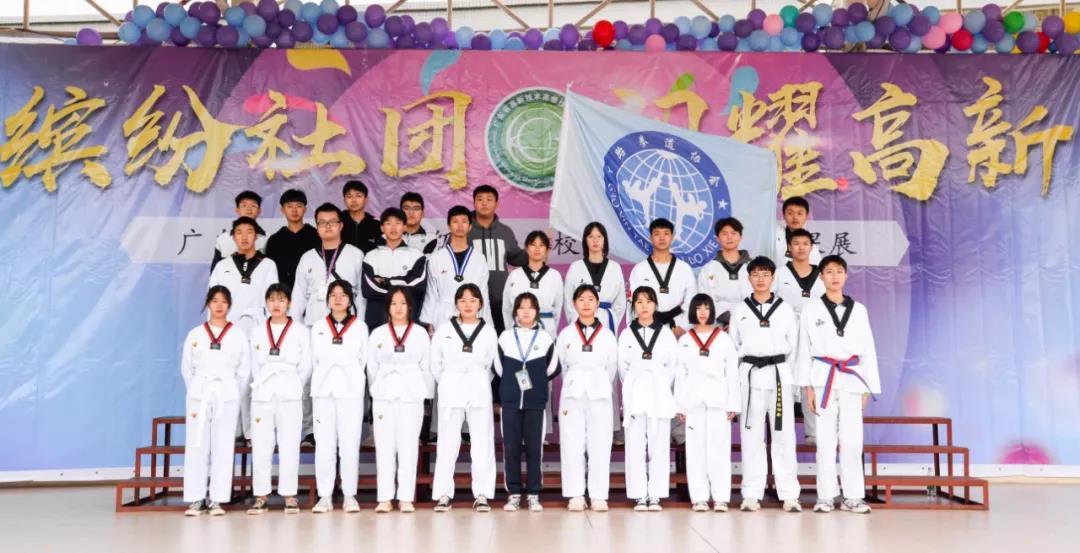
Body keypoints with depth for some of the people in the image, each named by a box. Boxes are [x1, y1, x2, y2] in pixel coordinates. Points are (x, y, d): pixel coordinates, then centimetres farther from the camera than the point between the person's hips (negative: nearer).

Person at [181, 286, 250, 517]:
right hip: (199, 394, 1)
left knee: (223, 447, -1)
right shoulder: (195, 334, 7)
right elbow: (186, 368, 11)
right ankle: (196, 499, 4)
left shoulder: (237, 335, 5)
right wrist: (196, 391, 7)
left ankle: (217, 499, 4)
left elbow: (244, 370, 8)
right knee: (197, 446, -1)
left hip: (226, 395, 0)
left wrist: (233, 392, 4)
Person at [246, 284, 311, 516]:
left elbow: (306, 366, 5)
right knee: (261, 446, 0)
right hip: (262, 394, 2)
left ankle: (289, 496, 3)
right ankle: (260, 497, 6)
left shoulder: (301, 331, 4)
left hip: (290, 394, -2)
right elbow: (254, 365, 14)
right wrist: (261, 385, 7)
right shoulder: (257, 332, 12)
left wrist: (296, 387, 4)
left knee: (289, 446, -3)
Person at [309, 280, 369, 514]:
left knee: (350, 443, -4)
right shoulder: (318, 327, 12)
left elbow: (363, 359, 11)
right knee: (324, 443, -1)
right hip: (323, 389, 2)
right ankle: (325, 496, 5)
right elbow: (314, 359, 15)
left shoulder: (360, 326, 7)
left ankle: (350, 495, 2)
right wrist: (325, 378, 12)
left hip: (351, 389, -1)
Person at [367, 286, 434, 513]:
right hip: (384, 395, 1)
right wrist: (377, 390, 11)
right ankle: (384, 498, 4)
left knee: (408, 446, -2)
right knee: (385, 446, -1)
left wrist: (427, 394, 7)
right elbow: (372, 367, 12)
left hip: (411, 395, -1)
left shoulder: (420, 333, 8)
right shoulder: (377, 334, 9)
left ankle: (406, 498, 3)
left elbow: (427, 367, 8)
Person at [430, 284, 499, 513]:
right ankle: (443, 494, 7)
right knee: (447, 444, 0)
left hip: (480, 392, 0)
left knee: (482, 443, -1)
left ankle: (482, 494, 6)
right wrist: (448, 383, 12)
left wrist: (477, 382, 9)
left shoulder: (489, 332, 6)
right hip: (450, 392, 0)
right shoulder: (444, 330, 5)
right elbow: (435, 364, 11)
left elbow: (492, 364, 11)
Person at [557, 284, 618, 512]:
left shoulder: (607, 335, 5)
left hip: (599, 394, 0)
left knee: (600, 446, -2)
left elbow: (612, 368, 11)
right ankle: (575, 496, 5)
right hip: (572, 394, 0)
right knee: (572, 445, -1)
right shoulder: (566, 334, 6)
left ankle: (599, 496, 4)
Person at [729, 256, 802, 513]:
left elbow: (793, 345, 10)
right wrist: (742, 373, 8)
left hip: (779, 374, 0)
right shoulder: (740, 310, 9)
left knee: (784, 434, -2)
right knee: (752, 435, 2)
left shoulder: (785, 309, 9)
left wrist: (783, 370, 6)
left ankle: (789, 495, 3)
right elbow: (733, 346, 12)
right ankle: (752, 495, 7)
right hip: (750, 375, 0)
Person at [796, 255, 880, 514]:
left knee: (852, 440, 0)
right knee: (826, 439, 0)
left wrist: (868, 388, 7)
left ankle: (853, 497, 8)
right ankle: (825, 497, 6)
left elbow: (868, 350, 11)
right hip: (823, 377, -1)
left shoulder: (858, 309, 10)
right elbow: (805, 349, 3)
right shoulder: (812, 309, 5)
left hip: (852, 378, 2)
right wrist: (808, 387, -2)